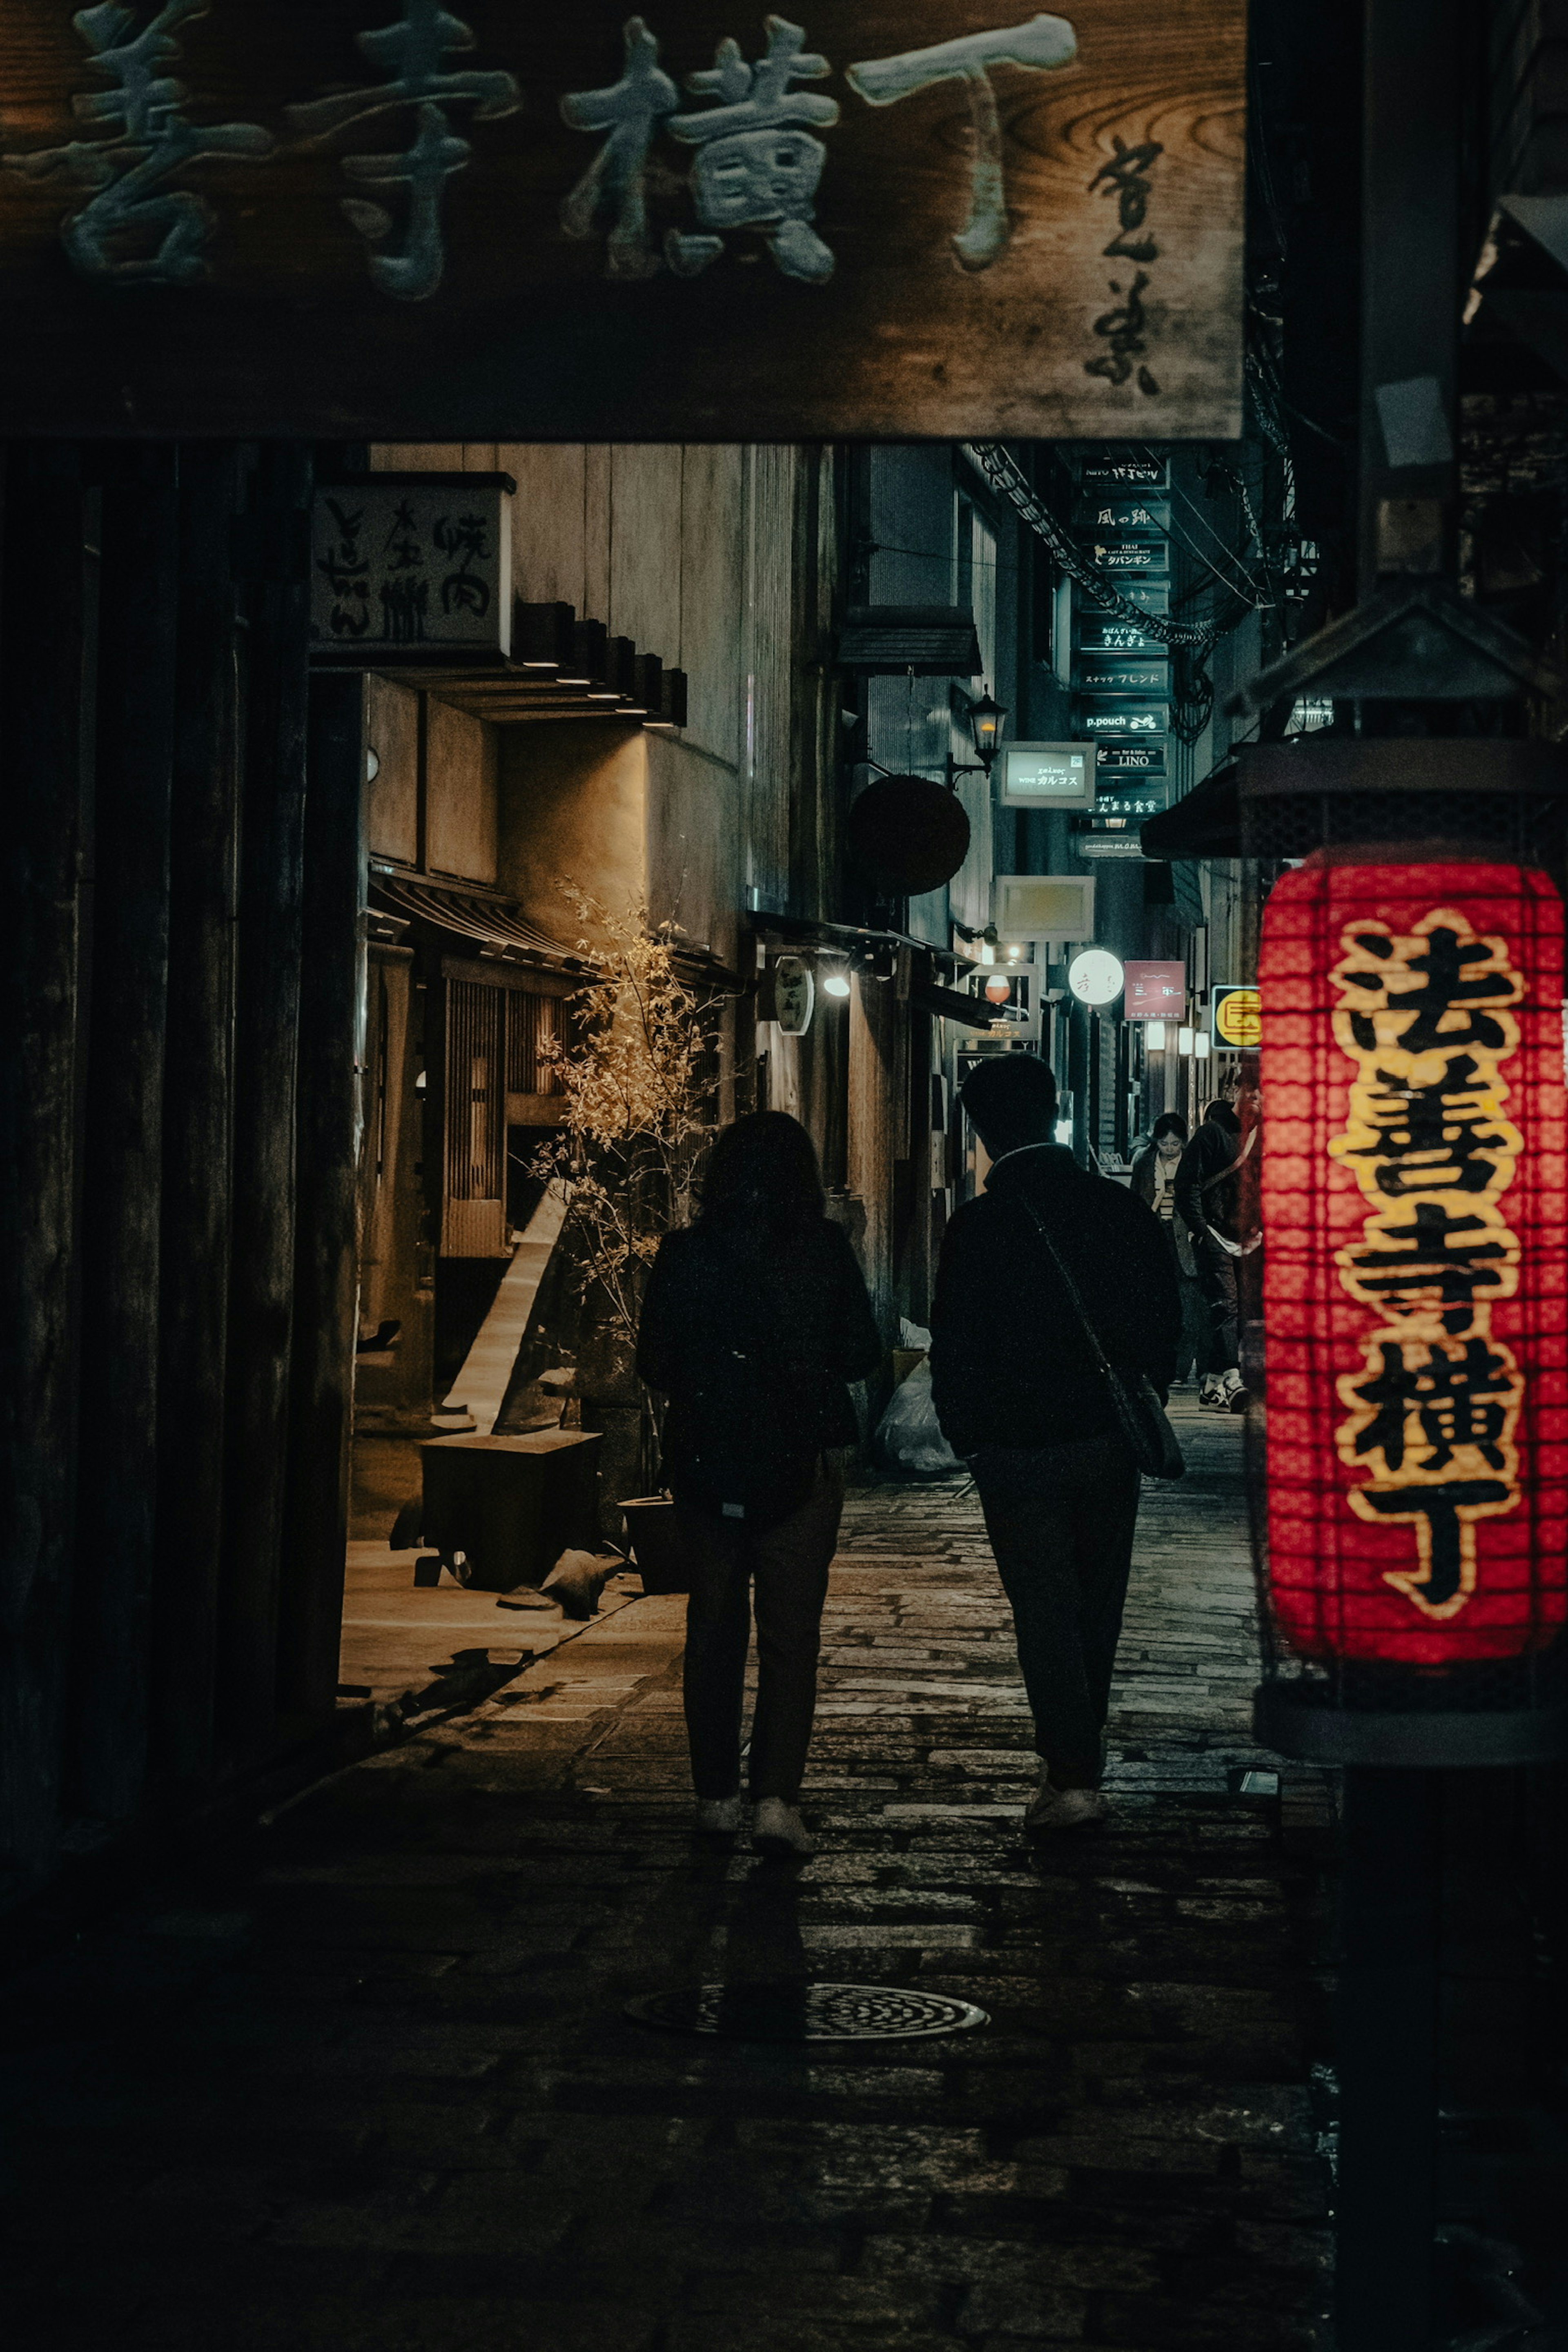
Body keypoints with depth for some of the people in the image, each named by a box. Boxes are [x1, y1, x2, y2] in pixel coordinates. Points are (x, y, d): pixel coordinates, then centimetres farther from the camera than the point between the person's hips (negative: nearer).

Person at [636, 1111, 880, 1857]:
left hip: (705, 1466, 2)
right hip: (801, 1466, -2)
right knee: (790, 1636, 3)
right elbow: (862, 1354, -2)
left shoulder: (683, 1254, -4)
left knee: (714, 1632, 14)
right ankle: (776, 1799, -7)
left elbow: (655, 1364, 2)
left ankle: (718, 1796, 19)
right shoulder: (824, 1250, -8)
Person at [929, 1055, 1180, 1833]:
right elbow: (1165, 1321, 3)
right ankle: (1080, 1749, 31)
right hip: (1110, 1445, 4)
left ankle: (1072, 1776, -1)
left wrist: (967, 1438, 3)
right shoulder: (1122, 1209, -3)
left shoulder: (976, 1227, -15)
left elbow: (955, 1347, -11)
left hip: (1017, 1449, -4)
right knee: (1096, 1603, 17)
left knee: (1044, 1613, 3)